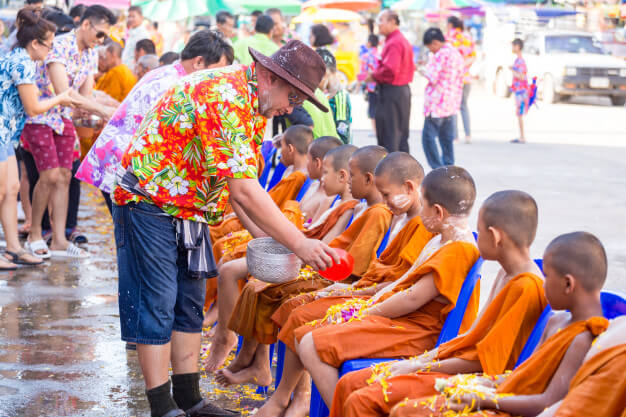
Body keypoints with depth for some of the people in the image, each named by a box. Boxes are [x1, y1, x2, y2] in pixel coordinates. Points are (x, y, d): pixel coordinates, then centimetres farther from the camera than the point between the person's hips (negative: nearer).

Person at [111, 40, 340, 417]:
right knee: (157, 303, -6)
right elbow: (243, 191, -32)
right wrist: (300, 245, -29)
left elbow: (239, 188, 8)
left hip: (190, 208, 10)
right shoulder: (224, 95, -28)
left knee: (190, 303, 11)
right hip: (149, 199, -10)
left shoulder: (256, 106, 4)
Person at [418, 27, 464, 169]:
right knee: (447, 138, 13)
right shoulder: (457, 54, 15)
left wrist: (423, 70, 1)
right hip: (452, 104, 9)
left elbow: (433, 78, -16)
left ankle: (438, 169, -9)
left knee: (428, 136, -4)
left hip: (437, 103, -9)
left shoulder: (441, 55, -13)